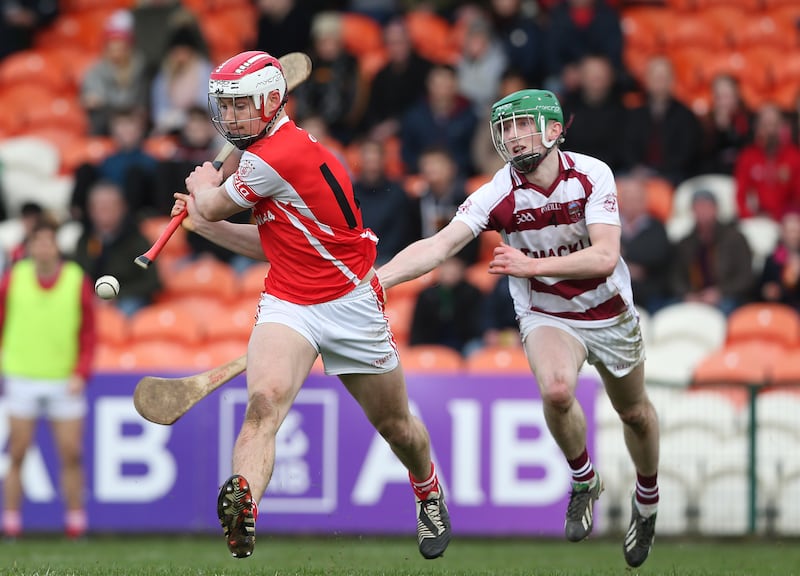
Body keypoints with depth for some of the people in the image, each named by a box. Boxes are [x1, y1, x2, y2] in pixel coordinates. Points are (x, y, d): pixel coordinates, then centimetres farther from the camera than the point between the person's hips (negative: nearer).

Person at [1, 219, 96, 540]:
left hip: (65, 382, 0)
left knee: (71, 453, -2)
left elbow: (88, 334, 3)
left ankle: (76, 523, 7)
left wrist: (80, 374, -7)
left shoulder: (78, 282, 0)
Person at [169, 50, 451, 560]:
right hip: (288, 304, 6)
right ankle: (243, 509, -46)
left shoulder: (279, 154, -21)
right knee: (264, 401, -25)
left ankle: (428, 490, 45)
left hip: (351, 303, -6)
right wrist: (204, 224, 12)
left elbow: (211, 205, -7)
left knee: (395, 424, 14)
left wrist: (203, 186, 15)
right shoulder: (275, 150, 7)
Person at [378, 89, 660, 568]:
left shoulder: (592, 175, -19)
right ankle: (584, 482, -3)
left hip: (610, 313, 1)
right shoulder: (498, 194, -20)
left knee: (635, 414, 16)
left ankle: (647, 501, 45)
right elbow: (438, 247, -27)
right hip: (545, 315, -1)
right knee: (556, 389, -30)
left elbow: (604, 257, -27)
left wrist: (533, 265, -36)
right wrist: (372, 279, -41)